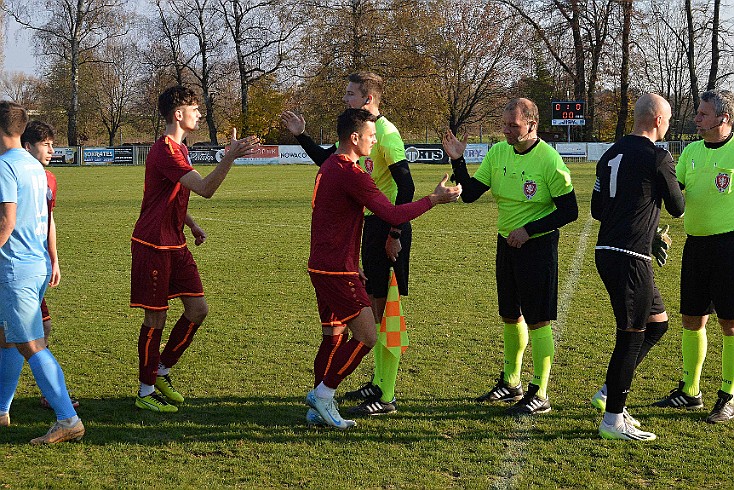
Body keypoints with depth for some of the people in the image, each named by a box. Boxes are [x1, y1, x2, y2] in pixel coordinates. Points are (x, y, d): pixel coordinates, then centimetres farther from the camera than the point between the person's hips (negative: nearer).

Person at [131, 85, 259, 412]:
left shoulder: (180, 149, 14)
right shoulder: (165, 151, -19)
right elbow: (205, 188, -30)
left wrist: (192, 225, 16)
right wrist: (230, 156, -39)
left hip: (175, 244, 9)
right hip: (153, 246, -9)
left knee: (198, 309, 5)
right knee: (156, 317, -1)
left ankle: (162, 371, 20)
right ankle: (146, 392, 12)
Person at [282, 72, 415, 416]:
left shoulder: (385, 133, -16)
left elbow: (406, 185, -21)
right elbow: (326, 160, 28)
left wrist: (395, 233, -22)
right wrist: (301, 136, 16)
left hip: (389, 229, -10)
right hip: (372, 225, 10)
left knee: (385, 309, -7)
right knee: (374, 306, 16)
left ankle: (386, 398, -2)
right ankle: (379, 383, 28)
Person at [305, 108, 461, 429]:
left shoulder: (329, 167, 15)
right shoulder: (351, 174, -17)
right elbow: (393, 215, -19)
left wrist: (352, 265, 28)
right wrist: (435, 199, -9)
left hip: (322, 266, 10)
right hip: (337, 270, -10)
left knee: (334, 336, 14)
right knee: (366, 337, -7)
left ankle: (318, 407, 17)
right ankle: (323, 394, -1)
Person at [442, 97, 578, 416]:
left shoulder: (549, 160, -17)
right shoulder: (498, 153, 1)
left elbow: (569, 211, -15)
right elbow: (469, 194, 3)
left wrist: (529, 230, -19)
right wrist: (457, 161, -11)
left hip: (538, 246, -7)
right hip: (506, 243, 7)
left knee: (537, 321, -3)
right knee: (510, 317, 17)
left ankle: (539, 395, 7)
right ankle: (510, 383, 32)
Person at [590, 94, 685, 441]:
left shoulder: (611, 154, 13)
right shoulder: (658, 157, -10)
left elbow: (597, 210, 17)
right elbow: (677, 208, 0)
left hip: (607, 252, 9)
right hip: (632, 256, -9)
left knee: (657, 322, 19)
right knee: (632, 335, -2)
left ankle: (609, 393, 20)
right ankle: (613, 419, 3)